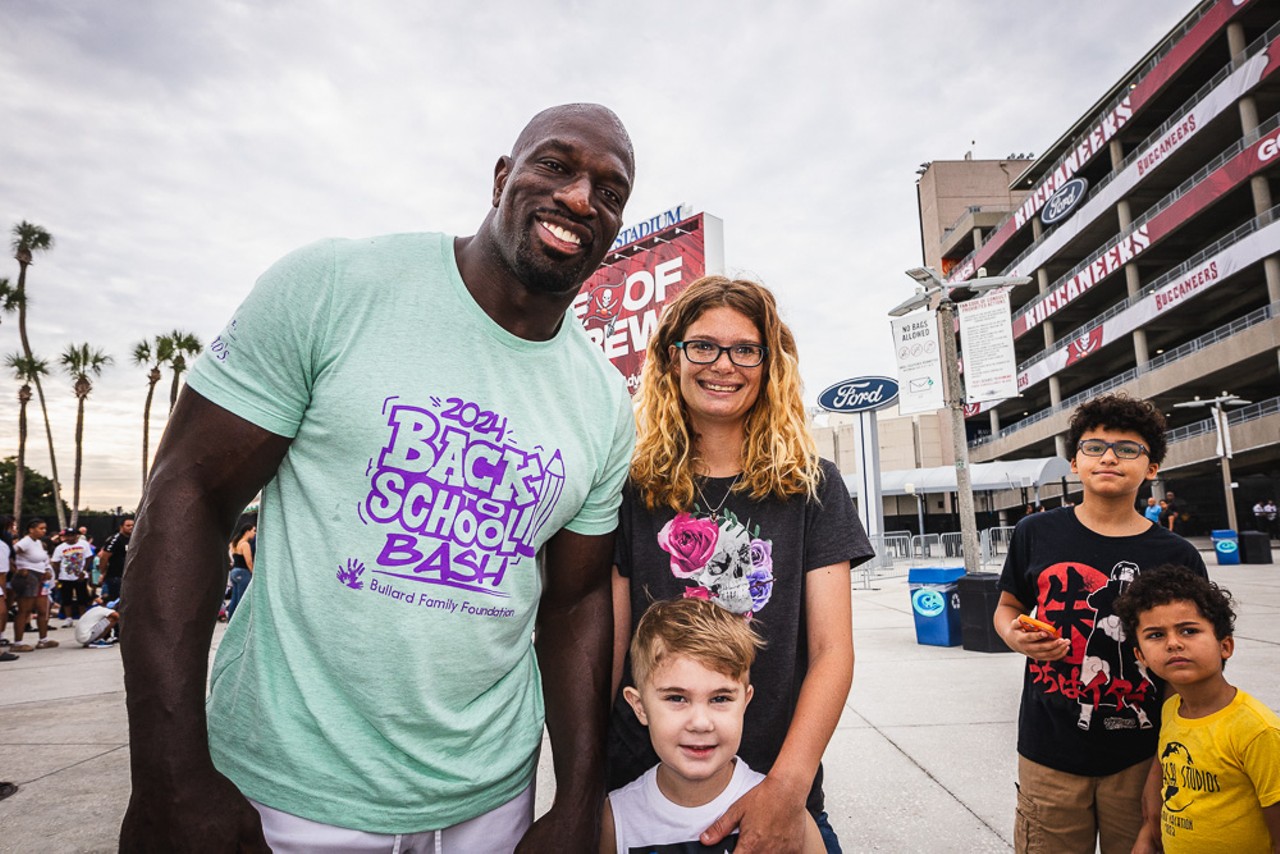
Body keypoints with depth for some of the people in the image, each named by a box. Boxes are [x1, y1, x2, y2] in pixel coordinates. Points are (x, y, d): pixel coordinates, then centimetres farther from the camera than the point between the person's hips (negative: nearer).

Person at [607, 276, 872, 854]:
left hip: (776, 794, 0)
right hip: (638, 786, 1)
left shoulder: (813, 487, -4)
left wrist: (787, 786, -20)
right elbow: (611, 644, -3)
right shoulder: (633, 489, -3)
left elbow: (832, 650, -9)